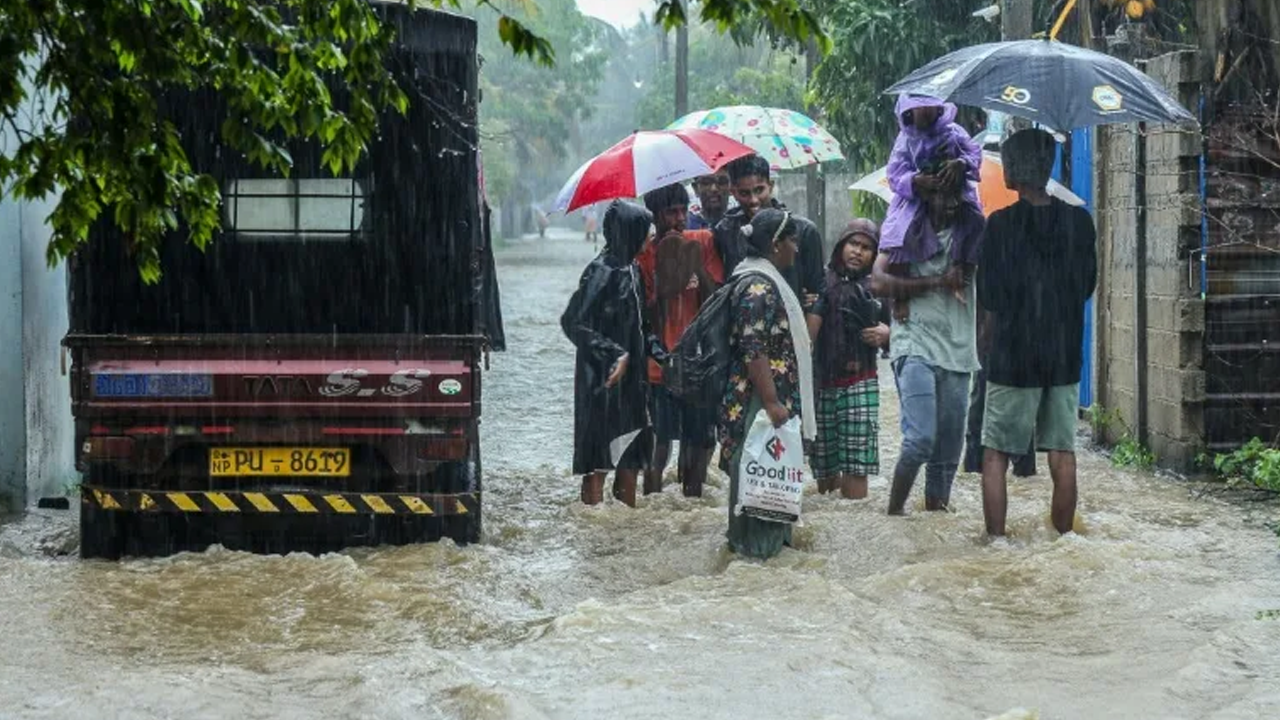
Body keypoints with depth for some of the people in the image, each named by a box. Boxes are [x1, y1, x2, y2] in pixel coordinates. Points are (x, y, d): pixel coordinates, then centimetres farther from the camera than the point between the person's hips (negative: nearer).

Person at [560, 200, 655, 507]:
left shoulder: (630, 269, 9)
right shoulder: (602, 271, -17)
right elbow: (573, 321, -19)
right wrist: (614, 355, -20)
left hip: (630, 377, 9)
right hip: (602, 379, -9)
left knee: (630, 457, 13)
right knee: (599, 459, -2)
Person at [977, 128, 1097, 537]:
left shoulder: (1002, 224, -12)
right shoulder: (1079, 221, 0)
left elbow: (988, 295, -8)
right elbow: (1088, 285, 10)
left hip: (1013, 354, -4)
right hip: (1065, 354, 4)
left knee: (996, 456, 4)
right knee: (1063, 454, 10)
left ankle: (996, 541, 0)